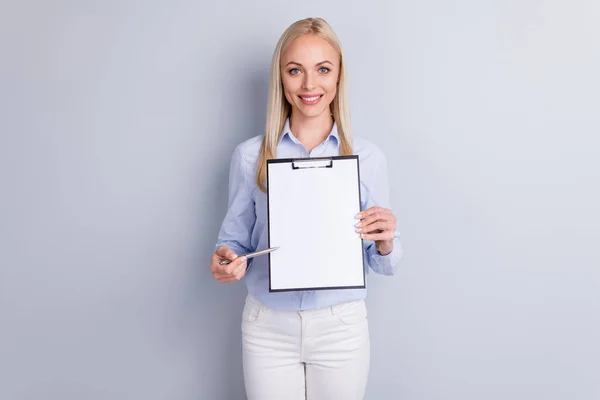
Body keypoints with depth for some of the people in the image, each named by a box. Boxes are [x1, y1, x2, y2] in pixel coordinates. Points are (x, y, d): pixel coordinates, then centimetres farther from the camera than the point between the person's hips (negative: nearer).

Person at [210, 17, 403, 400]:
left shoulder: (369, 157, -5)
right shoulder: (249, 155, -4)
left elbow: (384, 266, 2)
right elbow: (236, 241, 5)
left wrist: (385, 243, -19)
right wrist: (227, 261, -16)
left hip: (342, 326, 0)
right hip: (267, 326, 0)